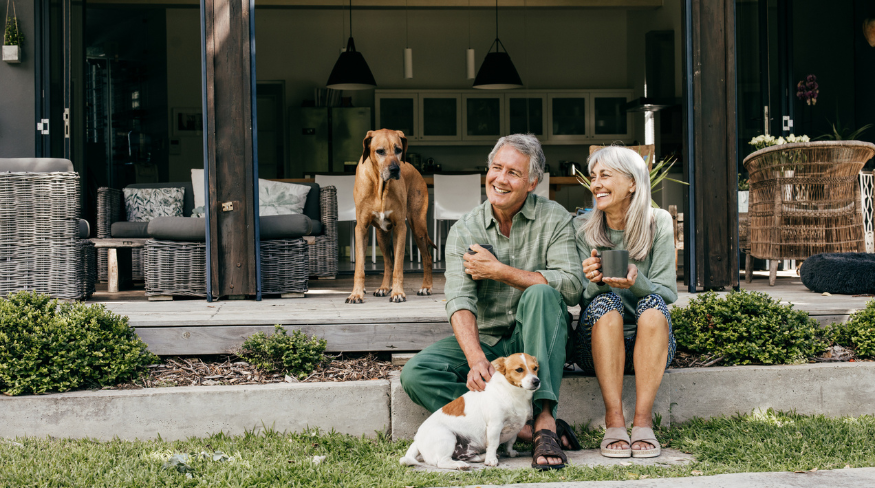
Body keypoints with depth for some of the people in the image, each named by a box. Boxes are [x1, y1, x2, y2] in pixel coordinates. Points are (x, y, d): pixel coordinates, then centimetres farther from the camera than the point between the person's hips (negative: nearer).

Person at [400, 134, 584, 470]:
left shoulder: (553, 219, -4)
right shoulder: (464, 231, -1)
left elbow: (572, 286, -18)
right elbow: (460, 302, -15)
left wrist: (498, 271, -18)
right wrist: (477, 360, -34)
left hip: (536, 341, -2)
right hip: (483, 341, 2)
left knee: (540, 293, -33)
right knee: (416, 374, -21)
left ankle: (544, 419, -37)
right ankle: (524, 429, -28)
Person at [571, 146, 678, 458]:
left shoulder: (658, 224, -2)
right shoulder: (583, 228, -1)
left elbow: (668, 294, -7)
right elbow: (583, 300, -5)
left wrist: (637, 282, -30)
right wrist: (594, 282, -30)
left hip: (651, 340, 0)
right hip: (596, 343, 0)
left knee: (652, 303, -30)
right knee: (605, 301, -31)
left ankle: (643, 421, -35)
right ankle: (614, 421, -35)